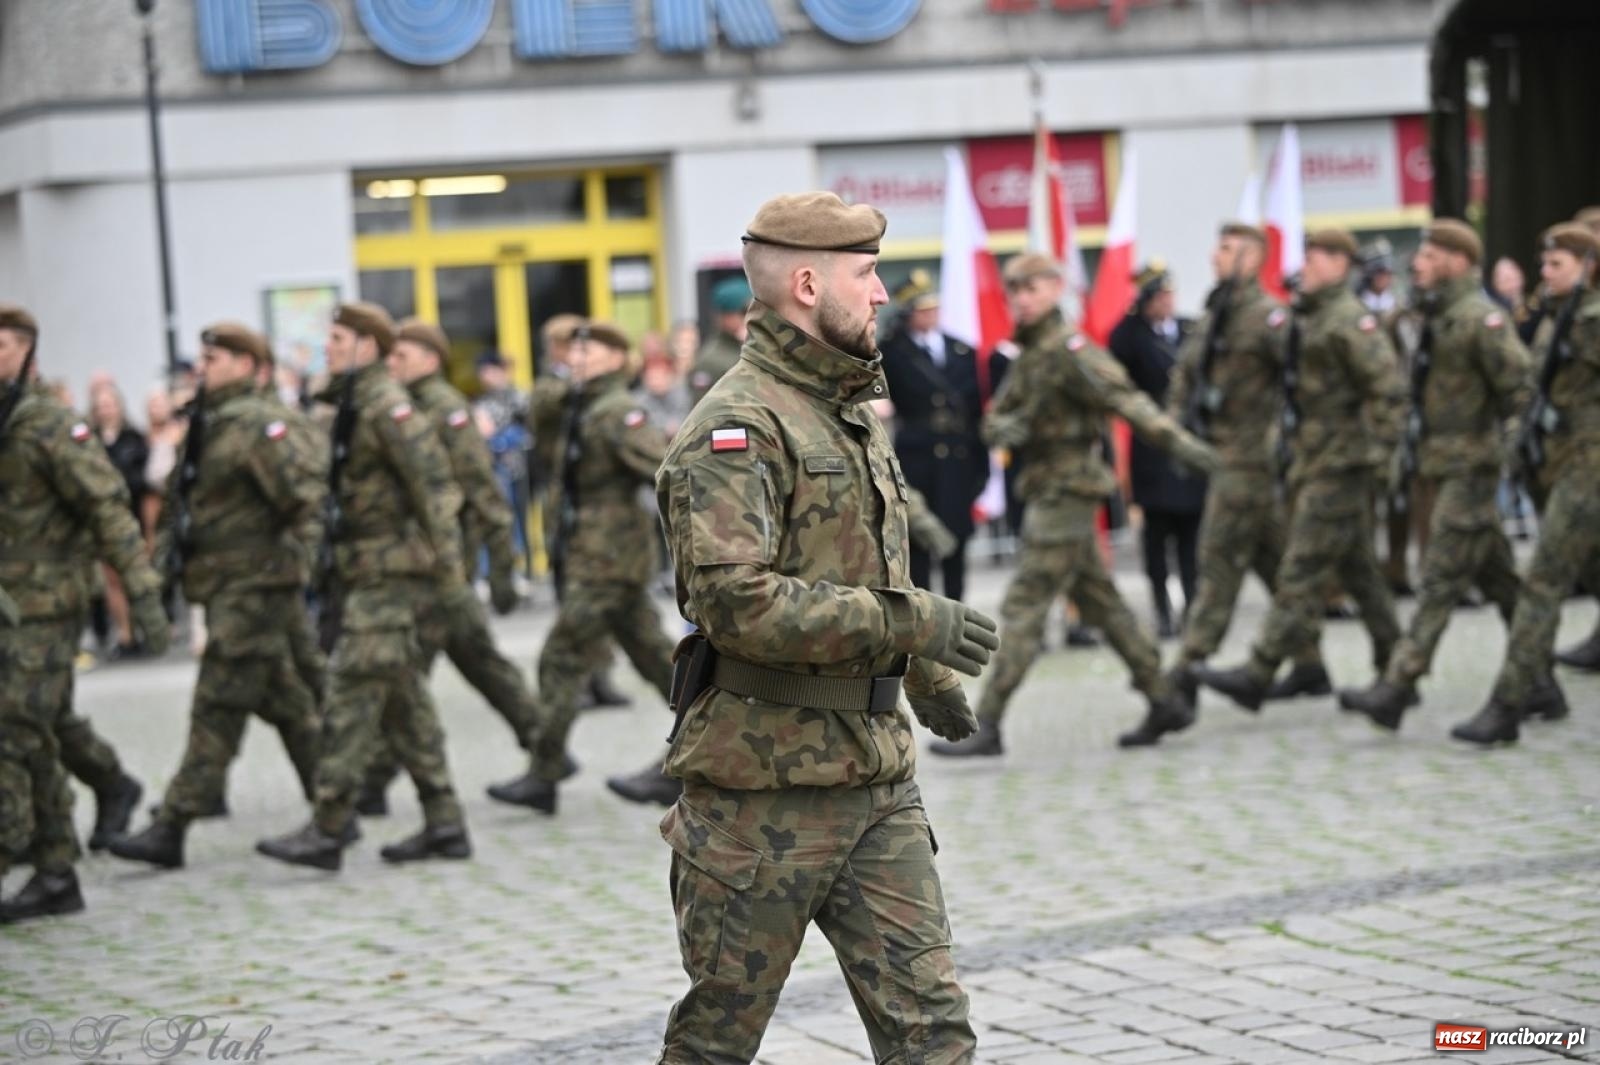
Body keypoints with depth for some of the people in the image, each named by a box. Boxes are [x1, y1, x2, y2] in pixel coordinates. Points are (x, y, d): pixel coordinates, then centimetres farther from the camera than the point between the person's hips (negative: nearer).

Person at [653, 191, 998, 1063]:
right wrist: (909, 624, -24)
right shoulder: (735, 427, -15)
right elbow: (736, 599, -26)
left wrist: (926, 677, 31)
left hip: (876, 779, 8)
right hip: (764, 788, -8)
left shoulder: (852, 411, 15)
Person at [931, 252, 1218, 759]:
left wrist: (1179, 442, -34)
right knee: (1101, 604, 14)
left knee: (1022, 608, -9)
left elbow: (1125, 399, -23)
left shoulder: (1068, 350, -14)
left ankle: (987, 726, -7)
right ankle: (1166, 702, 21)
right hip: (1045, 490, 10)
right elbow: (993, 421, 13)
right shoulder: (1029, 355, 15)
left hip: (1065, 493, -10)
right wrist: (1004, 429, -12)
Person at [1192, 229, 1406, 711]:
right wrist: (1291, 448, 21)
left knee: (1302, 573, -9)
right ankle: (1395, 674, 22)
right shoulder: (1308, 319, 16)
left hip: (1339, 465, -10)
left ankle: (1257, 675, -11)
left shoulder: (1350, 321, -14)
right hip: (1315, 462, 10)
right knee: (1358, 569, 14)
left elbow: (1388, 387, -19)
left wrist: (1375, 449, -19)